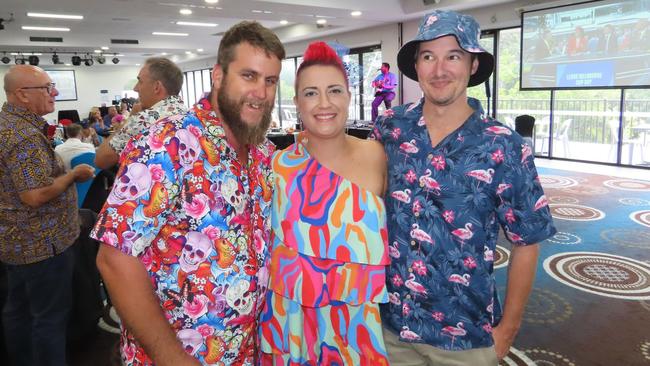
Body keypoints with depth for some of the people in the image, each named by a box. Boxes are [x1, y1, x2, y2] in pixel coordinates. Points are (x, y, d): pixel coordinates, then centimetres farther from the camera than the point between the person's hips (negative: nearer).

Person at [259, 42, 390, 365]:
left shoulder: (375, 155, -6)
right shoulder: (279, 166, -9)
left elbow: (388, 230, 7)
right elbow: (269, 245, 2)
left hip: (362, 319, 1)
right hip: (293, 318, -1)